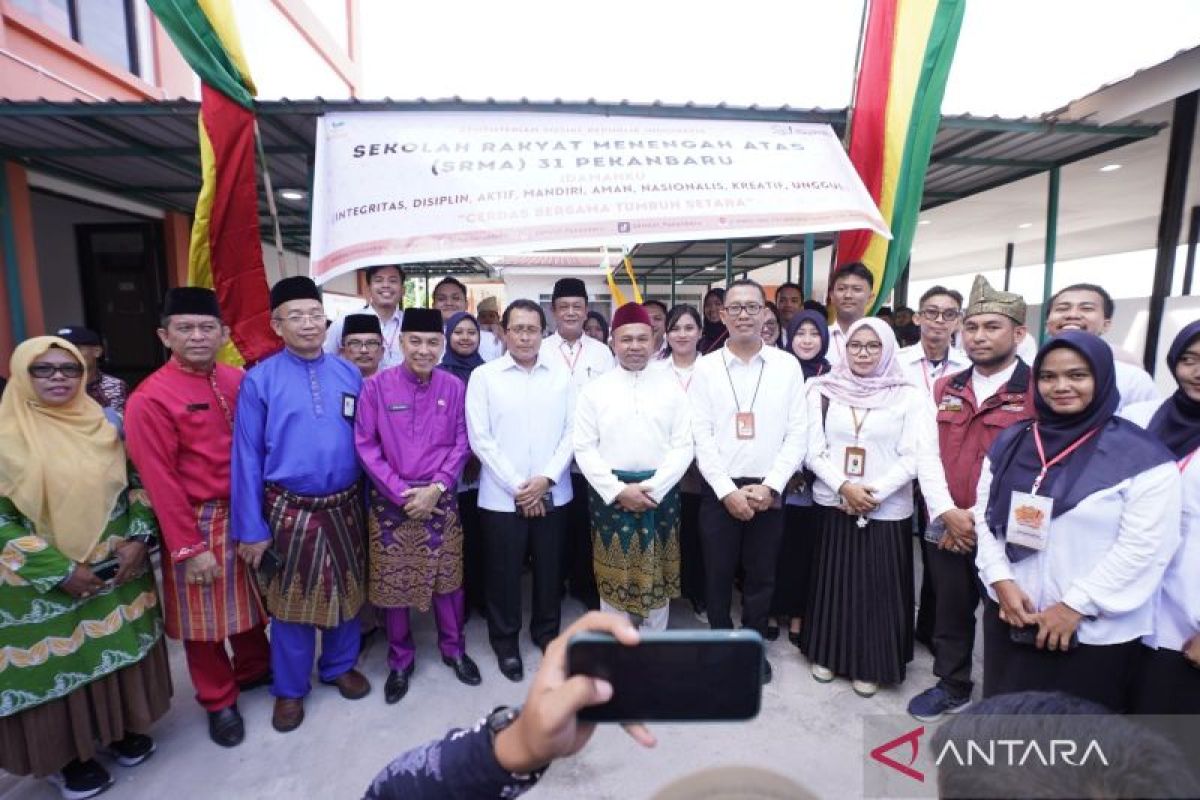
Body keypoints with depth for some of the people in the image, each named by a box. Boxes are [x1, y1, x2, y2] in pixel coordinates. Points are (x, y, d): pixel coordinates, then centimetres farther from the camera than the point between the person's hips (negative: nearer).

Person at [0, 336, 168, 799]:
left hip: (118, 572, 3)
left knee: (119, 651, 16)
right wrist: (59, 571, -16)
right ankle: (66, 754, 33)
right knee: (57, 663, 11)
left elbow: (138, 483, 6)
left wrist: (138, 538, -8)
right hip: (46, 586, -3)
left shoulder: (106, 424, 1)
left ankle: (122, 727, 38)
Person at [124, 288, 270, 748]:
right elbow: (160, 482, -15)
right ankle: (218, 702, 32)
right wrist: (188, 548, -14)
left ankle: (254, 671, 43)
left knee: (252, 603, 20)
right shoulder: (150, 399, -15)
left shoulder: (239, 382, 1)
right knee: (203, 619, 12)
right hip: (197, 524, -5)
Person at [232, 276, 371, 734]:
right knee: (291, 602, 13)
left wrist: (367, 504, 6)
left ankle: (340, 667, 41)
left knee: (346, 593, 17)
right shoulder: (259, 380, -7)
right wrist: (251, 529, -6)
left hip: (345, 507, 3)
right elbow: (247, 456, -6)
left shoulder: (349, 374, 1)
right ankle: (290, 689, 35)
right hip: (290, 512, -2)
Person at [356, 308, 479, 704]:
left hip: (440, 498, 1)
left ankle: (453, 648, 34)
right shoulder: (376, 387, -8)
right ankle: (400, 660, 32)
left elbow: (461, 443, 0)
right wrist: (403, 493, -11)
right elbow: (365, 446, -7)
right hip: (389, 500, -1)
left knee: (445, 576, 11)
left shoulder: (454, 387, -3)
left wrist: (436, 487, -10)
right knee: (391, 582, 10)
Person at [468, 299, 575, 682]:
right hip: (502, 496, -2)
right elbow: (480, 439, -7)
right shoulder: (484, 376, -3)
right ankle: (505, 641, 32)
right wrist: (517, 486, -10)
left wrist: (546, 479, -10)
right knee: (505, 572, 10)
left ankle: (547, 632, 37)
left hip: (552, 494, 2)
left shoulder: (561, 375, 2)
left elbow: (572, 431, 0)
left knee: (550, 569, 14)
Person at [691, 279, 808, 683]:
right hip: (720, 490, 0)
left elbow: (797, 434, -1)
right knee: (718, 574, 10)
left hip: (768, 490, 1)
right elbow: (701, 437, -4)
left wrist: (769, 486, -10)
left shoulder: (787, 366, 1)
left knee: (761, 576, 13)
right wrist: (728, 490, -11)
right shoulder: (706, 367, -1)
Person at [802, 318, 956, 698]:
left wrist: (875, 492, -16)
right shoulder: (824, 391, 1)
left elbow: (919, 457, -9)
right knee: (834, 582, 12)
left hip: (887, 511, -1)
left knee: (879, 588, 8)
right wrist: (844, 487, -14)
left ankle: (870, 666, 27)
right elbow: (814, 451, -2)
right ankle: (828, 655, 30)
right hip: (834, 505, 2)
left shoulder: (910, 396, -4)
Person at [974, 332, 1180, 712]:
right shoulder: (1011, 443, 5)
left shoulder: (1142, 457, -8)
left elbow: (1144, 548, -12)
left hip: (1093, 631, -3)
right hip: (1009, 617, 4)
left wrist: (1075, 605, -14)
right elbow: (985, 516, 5)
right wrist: (1000, 580, -7)